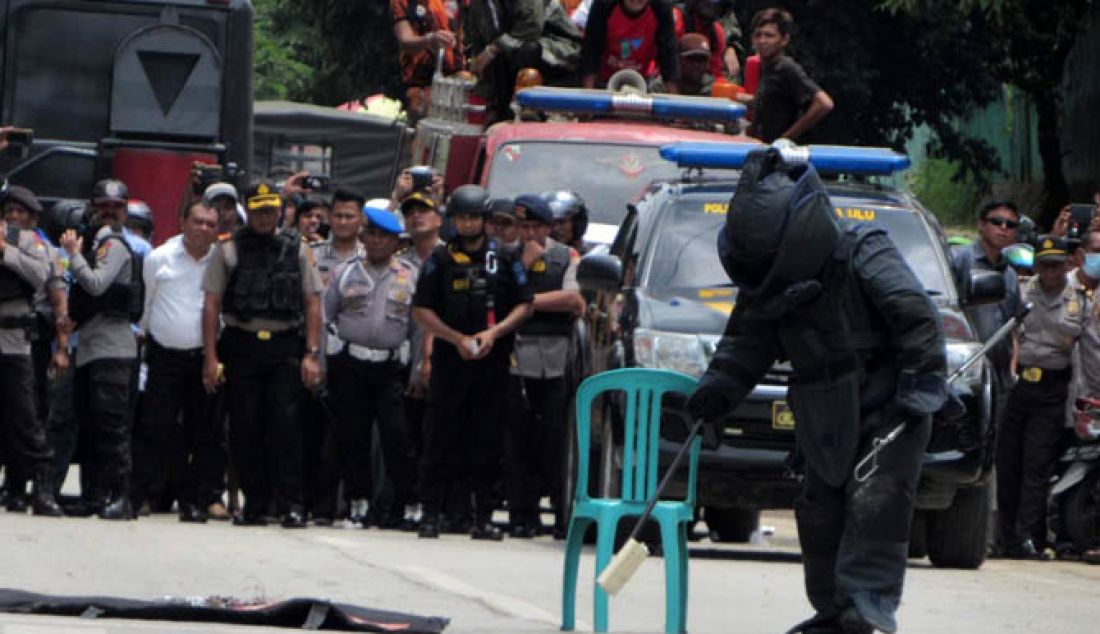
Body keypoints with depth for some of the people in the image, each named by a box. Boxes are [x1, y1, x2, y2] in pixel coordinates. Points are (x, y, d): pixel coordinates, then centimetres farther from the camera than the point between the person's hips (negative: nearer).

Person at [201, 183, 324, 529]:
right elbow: (211, 304, 5)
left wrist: (311, 354, 0)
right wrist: (210, 357, -2)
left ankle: (291, 504, -10)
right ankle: (254, 504, 10)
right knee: (245, 428, 1)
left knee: (284, 423, -11)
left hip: (285, 346, -1)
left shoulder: (297, 250, 10)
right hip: (241, 345, 1)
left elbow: (312, 303, 9)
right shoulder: (228, 250, 8)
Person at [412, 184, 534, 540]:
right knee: (441, 437, -2)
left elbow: (524, 306, 9)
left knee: (487, 440, 2)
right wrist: (457, 338, -8)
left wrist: (494, 333, -7)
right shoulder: (440, 260, 6)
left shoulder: (504, 260, 8)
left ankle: (483, 516, 6)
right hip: (450, 360, -1)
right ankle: (430, 513, 1)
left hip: (492, 361, 1)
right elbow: (422, 310, 4)